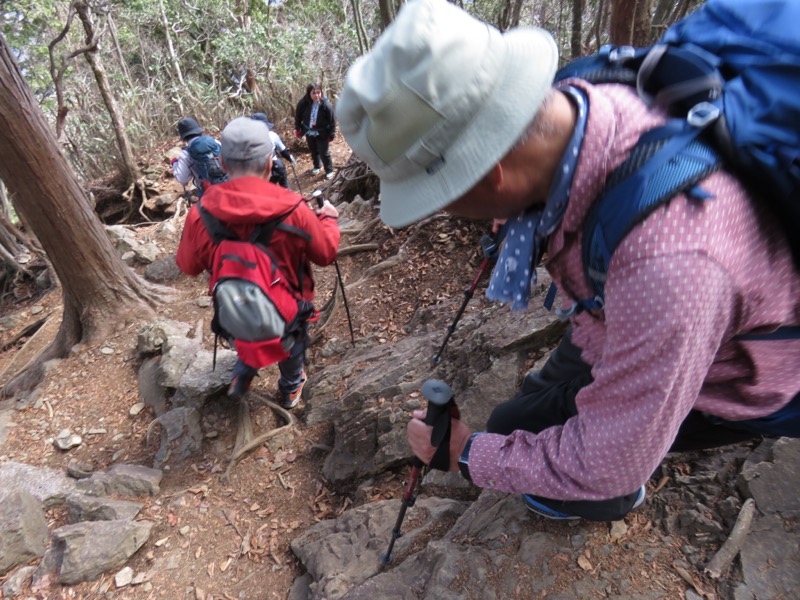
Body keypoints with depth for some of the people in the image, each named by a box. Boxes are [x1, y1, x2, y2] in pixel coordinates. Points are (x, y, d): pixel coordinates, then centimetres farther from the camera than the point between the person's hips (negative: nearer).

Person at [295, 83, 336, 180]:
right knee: (314, 151, 23)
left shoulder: (326, 105, -25)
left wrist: (331, 134, -13)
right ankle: (317, 166, 49)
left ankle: (329, 171, 26)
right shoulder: (303, 103, -19)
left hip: (322, 133, -4)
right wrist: (297, 129, 4)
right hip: (309, 132, 4)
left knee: (324, 153, 3)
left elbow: (332, 120, -16)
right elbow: (298, 116, -1)